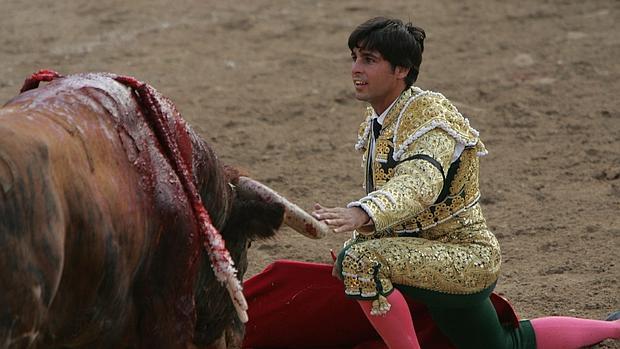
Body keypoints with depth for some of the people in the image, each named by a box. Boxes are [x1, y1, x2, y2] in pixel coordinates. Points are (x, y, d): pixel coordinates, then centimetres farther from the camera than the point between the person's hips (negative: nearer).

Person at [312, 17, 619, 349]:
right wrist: (354, 243, 7)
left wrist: (361, 214, -60)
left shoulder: (428, 114, -22)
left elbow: (419, 184, -43)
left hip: (466, 259, -10)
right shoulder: (377, 120, 5)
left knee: (362, 262, -31)